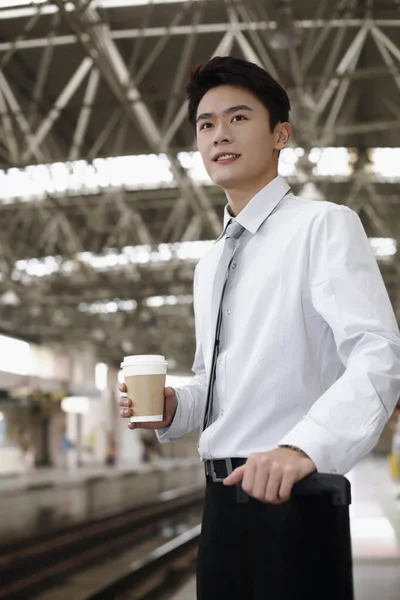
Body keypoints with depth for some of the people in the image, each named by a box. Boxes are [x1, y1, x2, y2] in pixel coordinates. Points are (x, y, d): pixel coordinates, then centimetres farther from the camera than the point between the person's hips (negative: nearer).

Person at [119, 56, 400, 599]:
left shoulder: (324, 225, -7)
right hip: (222, 496, 7)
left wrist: (303, 447, -37)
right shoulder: (209, 266, 17)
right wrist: (171, 409, 4)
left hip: (292, 494, -7)